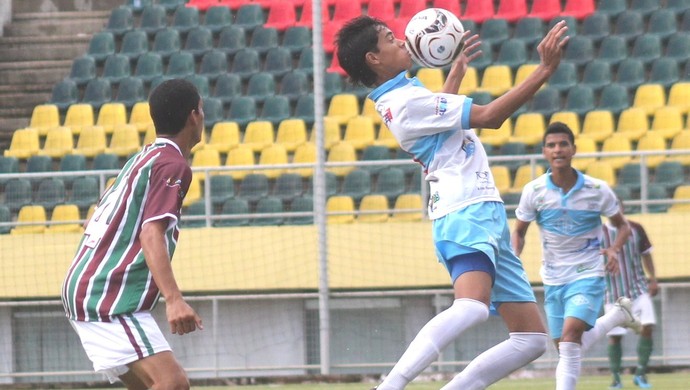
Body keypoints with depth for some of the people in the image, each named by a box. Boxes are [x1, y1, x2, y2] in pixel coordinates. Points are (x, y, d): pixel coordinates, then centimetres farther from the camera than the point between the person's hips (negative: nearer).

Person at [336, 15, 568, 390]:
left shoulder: (402, 98, 18)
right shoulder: (407, 102, -12)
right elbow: (490, 116, -15)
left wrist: (458, 67, 53)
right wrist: (545, 69, -11)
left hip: (485, 218, 10)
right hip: (467, 215, -10)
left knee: (532, 339, 5)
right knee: (472, 306, -37)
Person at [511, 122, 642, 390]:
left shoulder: (598, 190, -10)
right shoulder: (533, 191, -7)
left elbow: (622, 226, 4)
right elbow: (519, 231, 6)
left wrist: (614, 249, -17)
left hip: (588, 276, -3)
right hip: (553, 279, 3)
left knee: (570, 334, -26)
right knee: (566, 350, 10)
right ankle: (618, 316, 36)